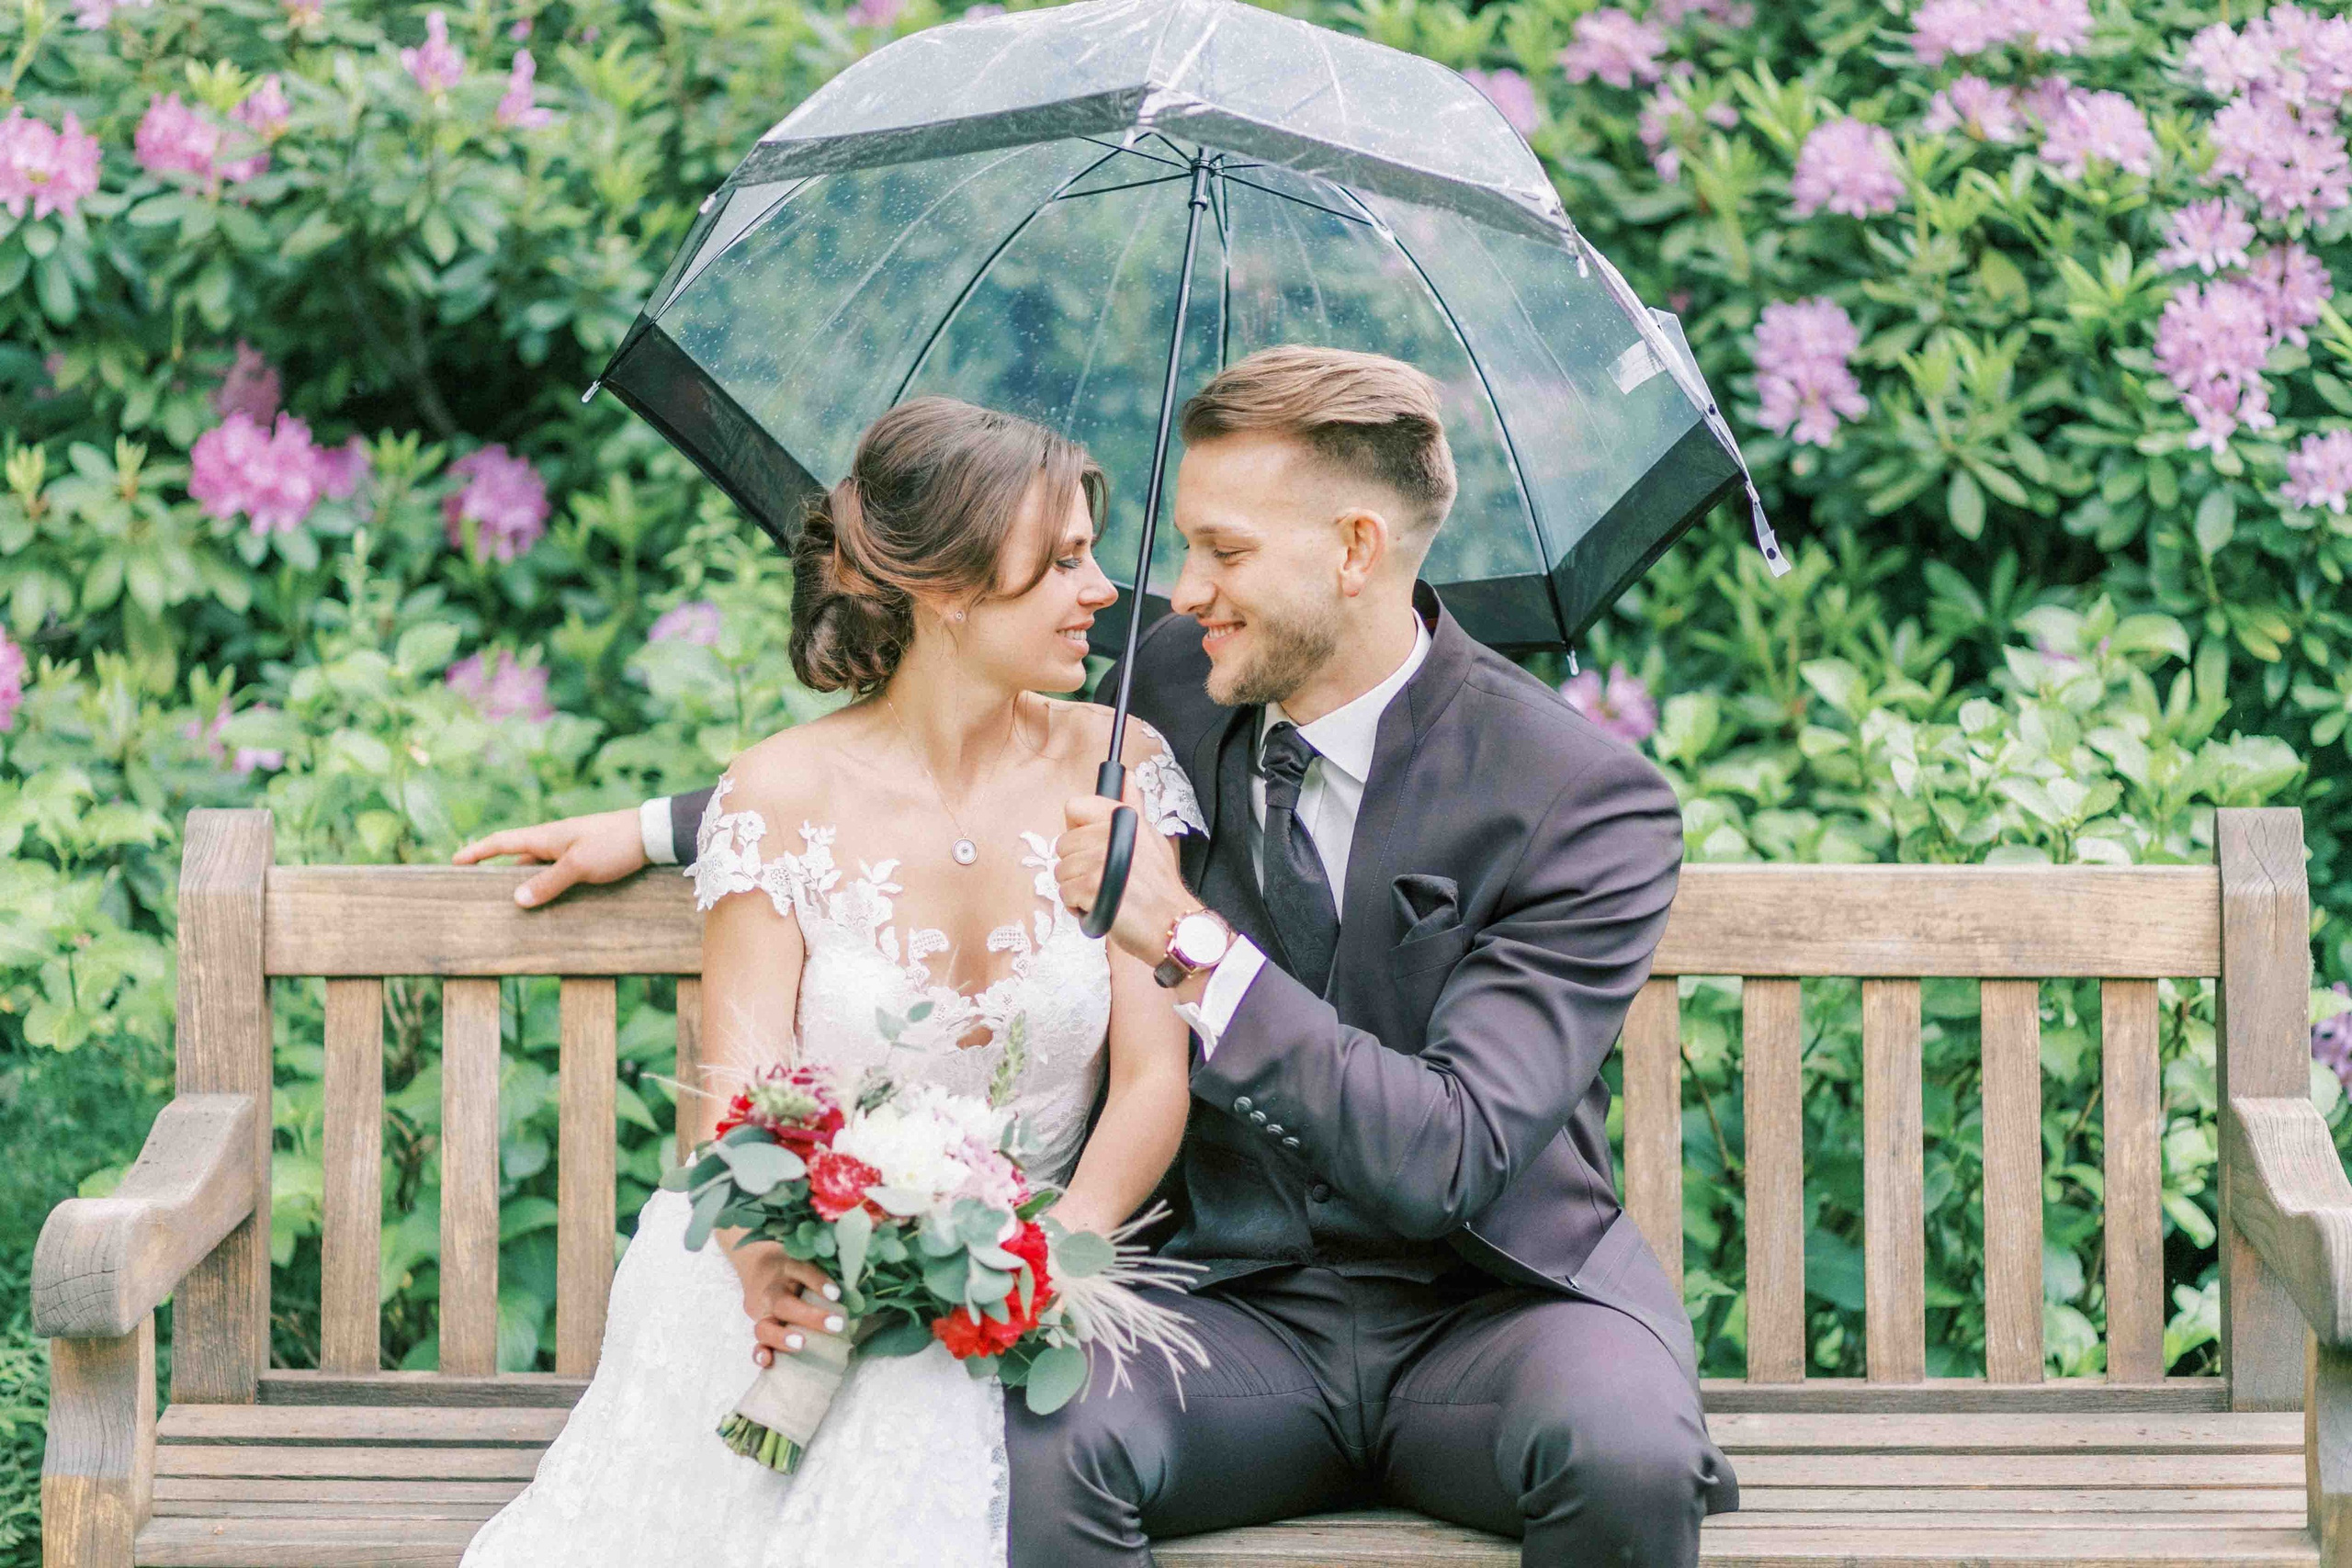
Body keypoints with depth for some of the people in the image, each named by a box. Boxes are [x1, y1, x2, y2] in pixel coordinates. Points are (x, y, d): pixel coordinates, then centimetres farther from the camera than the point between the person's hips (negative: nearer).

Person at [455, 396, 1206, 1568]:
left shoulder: (1117, 769, 3)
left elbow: (1154, 1075, -2)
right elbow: (740, 1097, -7)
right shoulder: (780, 800, -2)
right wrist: (764, 1259, -30)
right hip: (811, 1286, 0)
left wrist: (1063, 1245, -22)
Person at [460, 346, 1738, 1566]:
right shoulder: (1171, 688, 4)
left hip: (1490, 1299, -3)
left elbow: (1452, 1161, -21)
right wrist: (656, 829, 26)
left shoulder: (1593, 805, -13)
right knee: (1035, 1450, -31)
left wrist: (1191, 941, -22)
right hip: (1236, 1295, 3)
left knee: (1626, 1457, -38)